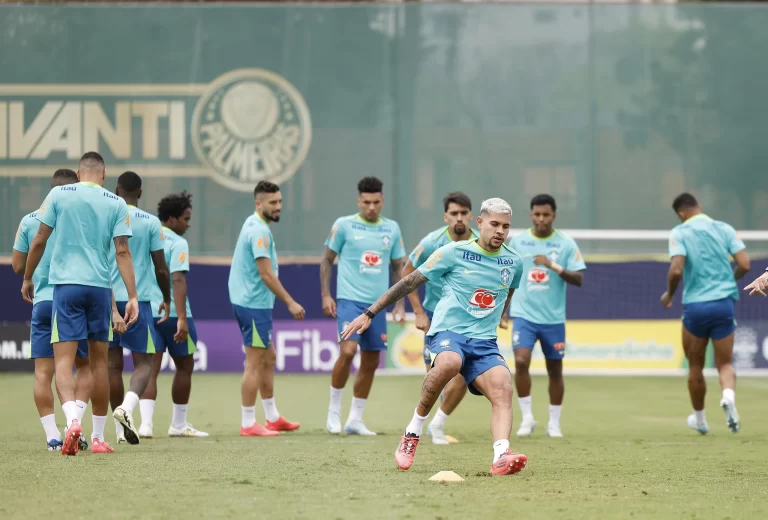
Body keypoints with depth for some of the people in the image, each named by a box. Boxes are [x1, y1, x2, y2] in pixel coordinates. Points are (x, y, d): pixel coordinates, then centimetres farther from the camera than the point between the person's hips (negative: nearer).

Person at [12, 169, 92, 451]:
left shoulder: (29, 221, 5)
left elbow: (17, 265, 9)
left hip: (42, 301, 1)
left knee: (43, 372, 2)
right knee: (85, 365, 13)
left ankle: (52, 435, -4)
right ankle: (75, 422, -4)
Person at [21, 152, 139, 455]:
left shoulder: (59, 195, 2)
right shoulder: (116, 204, 4)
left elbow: (39, 241, 2)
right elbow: (122, 252, -2)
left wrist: (27, 279, 15)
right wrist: (132, 297, -3)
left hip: (66, 284, -2)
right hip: (100, 287, 2)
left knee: (63, 359, -5)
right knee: (99, 361, 11)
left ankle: (72, 419, -30)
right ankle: (98, 437, 16)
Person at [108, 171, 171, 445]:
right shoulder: (151, 222, -1)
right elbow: (161, 269, 0)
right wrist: (167, 300, 15)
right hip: (138, 300, -2)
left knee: (113, 364, 8)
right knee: (143, 363, 3)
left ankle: (121, 428, 12)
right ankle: (127, 407, -25)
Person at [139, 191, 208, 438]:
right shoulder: (177, 243, -9)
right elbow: (178, 281, -19)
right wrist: (182, 319, -23)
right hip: (172, 313, -5)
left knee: (150, 369, -1)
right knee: (184, 366, 13)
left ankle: (146, 422, -19)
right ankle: (178, 424, 21)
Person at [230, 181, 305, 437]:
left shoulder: (254, 225, 13)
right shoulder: (260, 231, -18)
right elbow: (266, 274, -23)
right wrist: (290, 303, -20)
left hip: (255, 303, 10)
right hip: (254, 303, -10)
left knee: (268, 359, 16)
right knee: (254, 363, -5)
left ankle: (273, 418, 23)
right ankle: (248, 424, -1)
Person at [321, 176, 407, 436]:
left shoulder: (392, 229, 8)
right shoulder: (344, 225, -1)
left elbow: (399, 267, 15)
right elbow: (327, 260, 5)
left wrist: (400, 304, 9)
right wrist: (326, 295, -4)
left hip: (378, 304, 4)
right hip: (350, 300, -4)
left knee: (371, 362, 5)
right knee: (348, 351, -20)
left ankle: (355, 419, 14)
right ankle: (334, 410, -3)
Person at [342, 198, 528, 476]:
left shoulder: (514, 263, 10)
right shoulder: (454, 252, -1)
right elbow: (410, 282, 4)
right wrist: (369, 313, 3)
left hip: (484, 342, 4)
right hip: (448, 331, -4)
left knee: (502, 389, -26)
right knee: (449, 362, -39)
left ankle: (501, 457, -42)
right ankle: (413, 431, -22)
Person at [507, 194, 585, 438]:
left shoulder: (566, 244, -1)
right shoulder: (518, 241, 3)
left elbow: (579, 279, -7)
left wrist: (554, 266, -20)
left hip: (554, 318, 0)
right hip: (524, 315, 0)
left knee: (555, 370, 6)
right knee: (521, 361, -18)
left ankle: (554, 423, 19)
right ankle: (527, 417, -5)